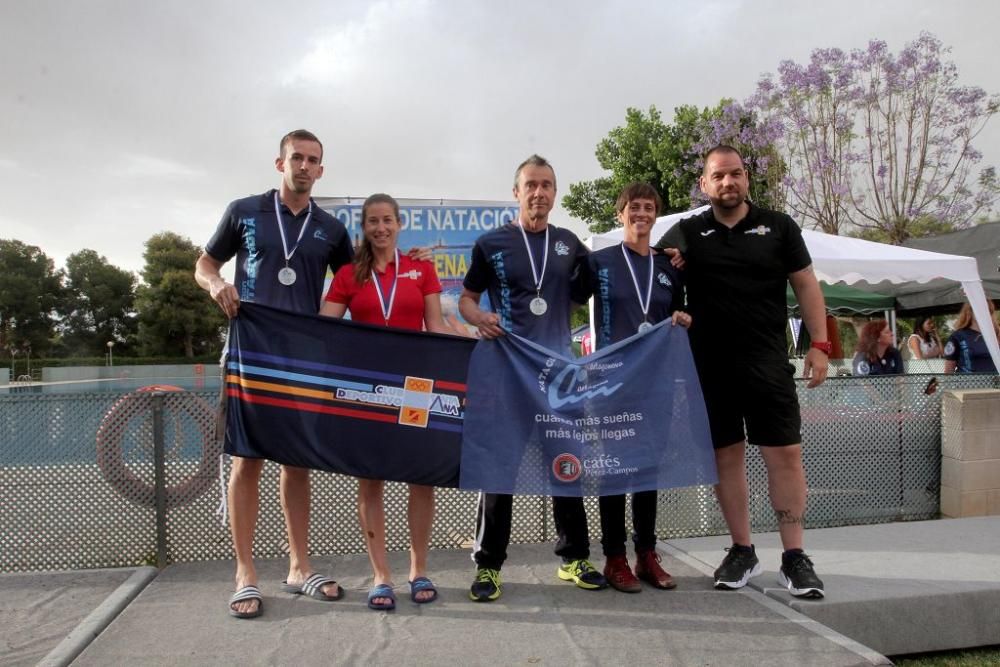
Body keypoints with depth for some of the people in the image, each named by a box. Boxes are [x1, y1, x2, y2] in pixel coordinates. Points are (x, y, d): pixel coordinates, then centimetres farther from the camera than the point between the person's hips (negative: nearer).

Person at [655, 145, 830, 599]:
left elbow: (806, 286, 7)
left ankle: (794, 557, 9)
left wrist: (819, 345, -2)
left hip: (768, 362, 0)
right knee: (726, 456, 8)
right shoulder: (686, 233, 8)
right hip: (710, 366, 1)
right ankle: (742, 551, 20)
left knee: (785, 454, -2)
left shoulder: (778, 227, 7)